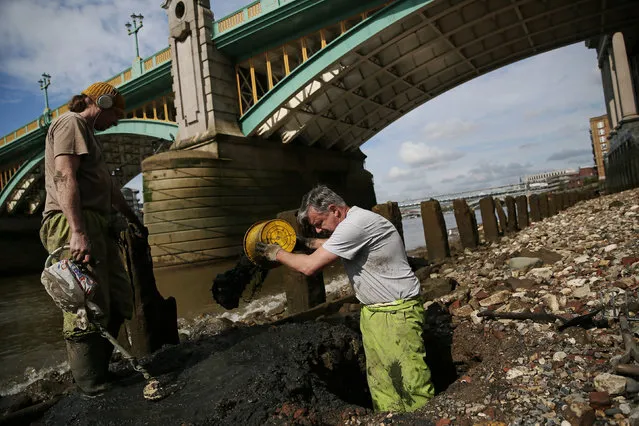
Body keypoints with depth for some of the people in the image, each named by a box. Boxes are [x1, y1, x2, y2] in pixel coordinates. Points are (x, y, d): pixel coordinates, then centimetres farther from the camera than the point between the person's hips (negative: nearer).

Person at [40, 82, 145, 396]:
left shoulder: (87, 134, 28)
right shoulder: (71, 123, -3)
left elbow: (106, 185, 33)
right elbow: (64, 177, -17)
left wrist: (134, 219, 40)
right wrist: (78, 231, -27)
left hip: (96, 226, 10)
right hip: (74, 225, -10)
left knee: (118, 302, 9)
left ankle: (99, 369, 19)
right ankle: (92, 387, -1)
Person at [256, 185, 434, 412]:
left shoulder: (354, 225, -25)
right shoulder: (351, 223, 6)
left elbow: (309, 266, -23)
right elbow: (332, 245, 29)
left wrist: (277, 253, -7)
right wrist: (308, 242, 12)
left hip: (396, 313, -10)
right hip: (371, 311, 10)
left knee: (409, 382, -2)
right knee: (380, 384, 13)